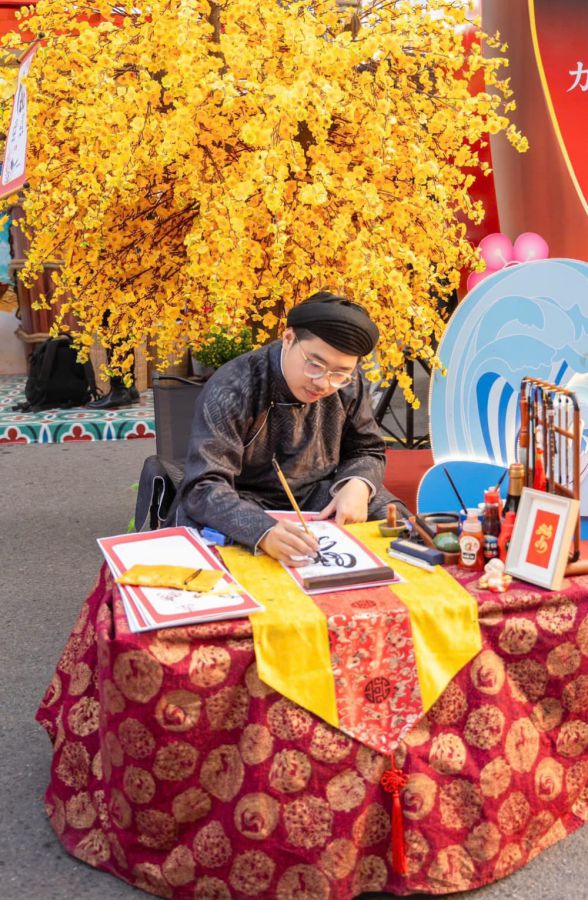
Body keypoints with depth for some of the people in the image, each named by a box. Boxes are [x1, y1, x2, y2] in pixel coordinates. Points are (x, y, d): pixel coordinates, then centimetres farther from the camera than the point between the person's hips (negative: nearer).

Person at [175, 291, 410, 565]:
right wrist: (263, 532, -49)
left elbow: (367, 451, 9)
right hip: (243, 507, -4)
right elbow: (204, 488, -30)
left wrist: (358, 485, -16)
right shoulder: (230, 392, -22)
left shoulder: (347, 385, -6)